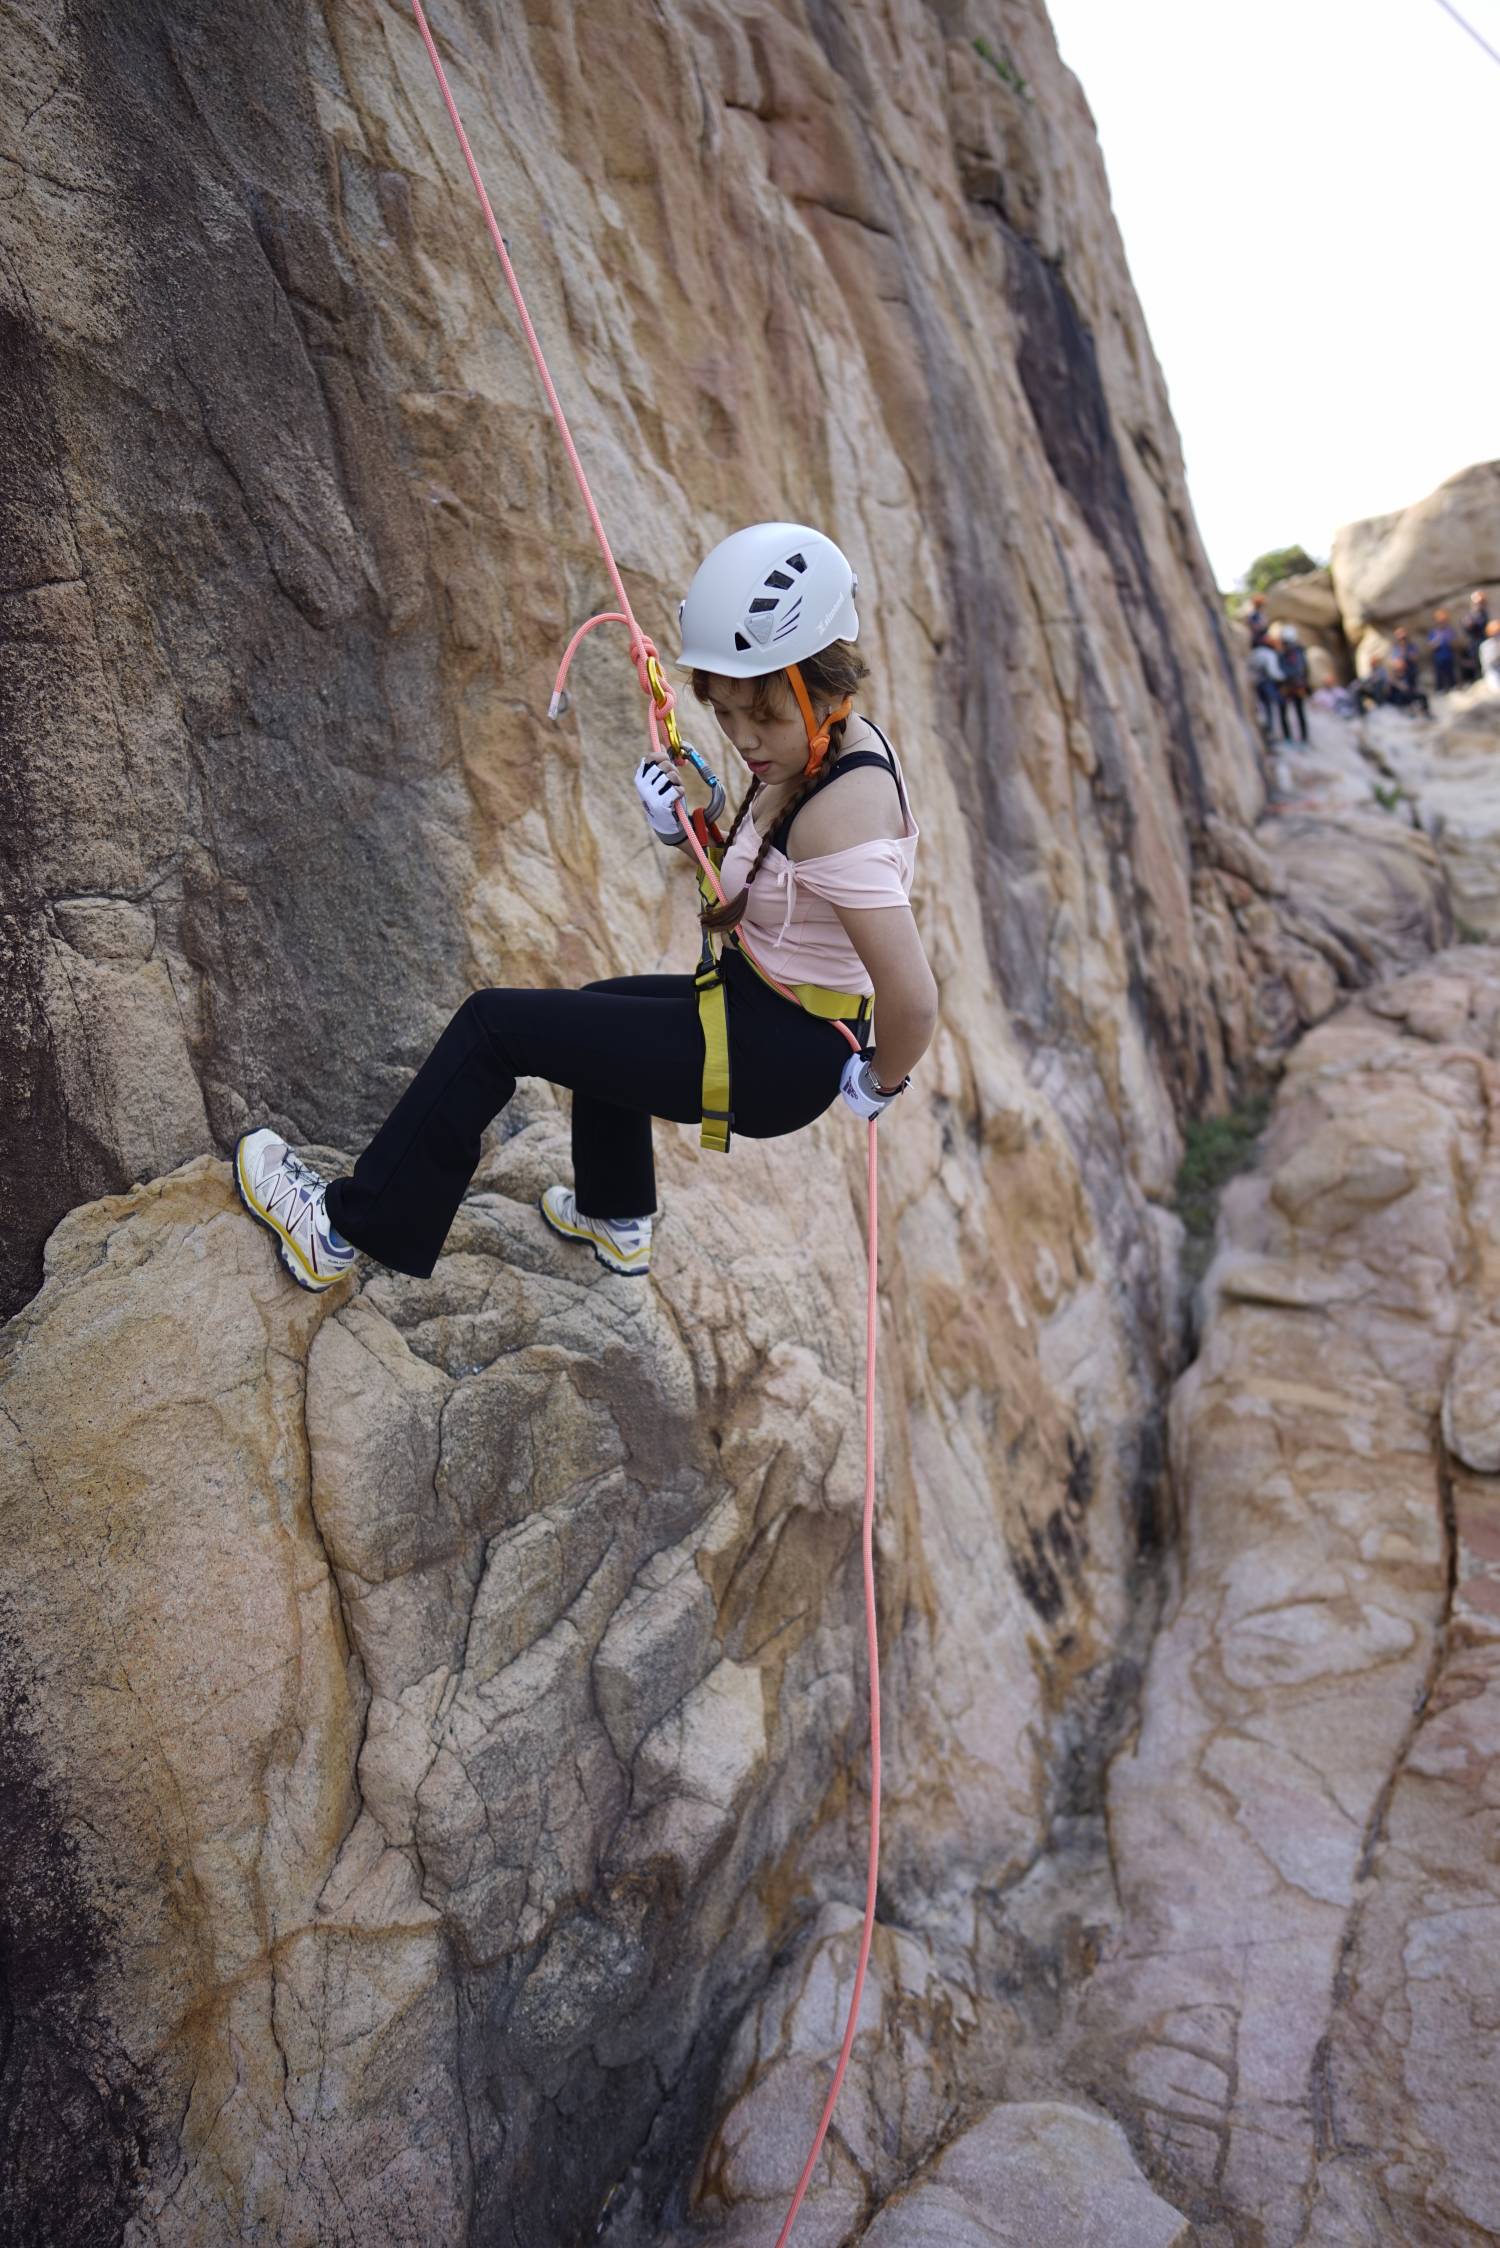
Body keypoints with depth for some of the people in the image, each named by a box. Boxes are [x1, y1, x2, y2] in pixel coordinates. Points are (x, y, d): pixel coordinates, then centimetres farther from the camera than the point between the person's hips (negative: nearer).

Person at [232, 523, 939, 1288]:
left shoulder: (840, 811, -28)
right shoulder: (818, 750, 0)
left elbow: (913, 999, -33)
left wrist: (877, 1083, -13)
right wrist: (676, 826, 2)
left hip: (773, 1061, -10)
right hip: (758, 1003, 10)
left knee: (495, 1024, -6)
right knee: (602, 1007, 36)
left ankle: (346, 1226, 7)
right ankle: (616, 1218, 53)